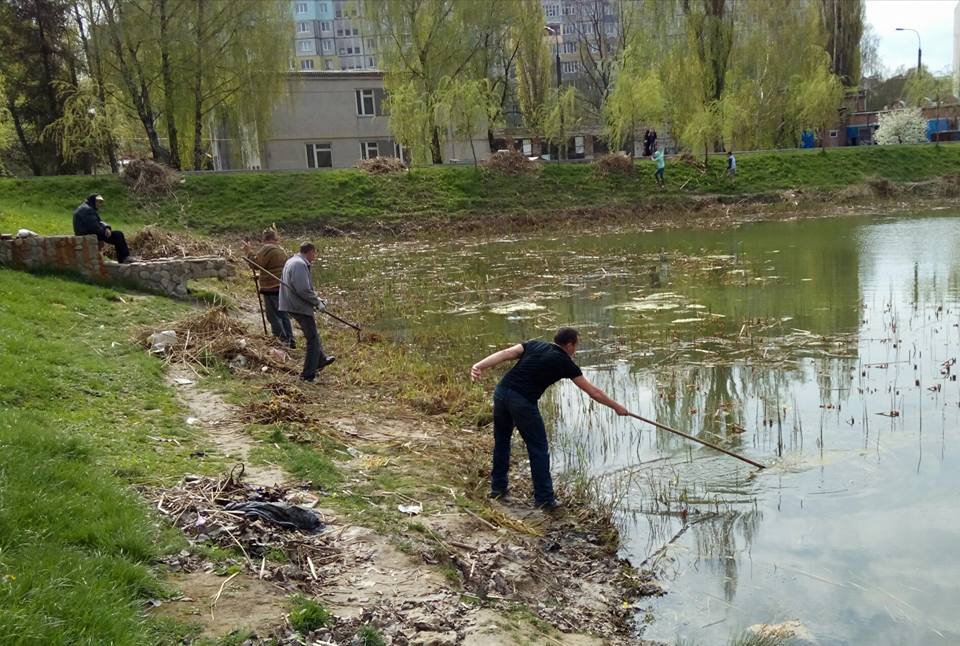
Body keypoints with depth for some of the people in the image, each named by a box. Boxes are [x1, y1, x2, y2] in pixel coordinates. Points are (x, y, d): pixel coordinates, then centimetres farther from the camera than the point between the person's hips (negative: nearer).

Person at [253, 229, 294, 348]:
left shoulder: (266, 249, -12)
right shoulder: (282, 250, 14)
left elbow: (256, 264, -13)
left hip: (270, 287, -8)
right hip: (283, 286, 8)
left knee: (273, 315, -1)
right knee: (284, 314, 13)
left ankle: (282, 339, -5)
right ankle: (290, 340, 13)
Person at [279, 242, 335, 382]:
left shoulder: (290, 262, 15)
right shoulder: (300, 265, -20)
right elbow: (303, 290, -26)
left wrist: (317, 299, 13)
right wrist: (318, 302, -13)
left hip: (293, 306, 11)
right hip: (300, 307, -11)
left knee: (313, 335, 26)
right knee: (313, 339, -2)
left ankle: (321, 360, 43)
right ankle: (308, 374, 2)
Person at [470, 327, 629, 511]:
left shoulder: (534, 344, 18)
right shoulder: (565, 363, 8)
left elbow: (505, 354, 1)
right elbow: (593, 392, 14)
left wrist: (480, 365, -8)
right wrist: (617, 407, 26)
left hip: (501, 392, 6)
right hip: (523, 403, -5)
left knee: (501, 440, 23)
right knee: (538, 449, 7)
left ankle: (498, 488, 33)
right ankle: (544, 498, 9)